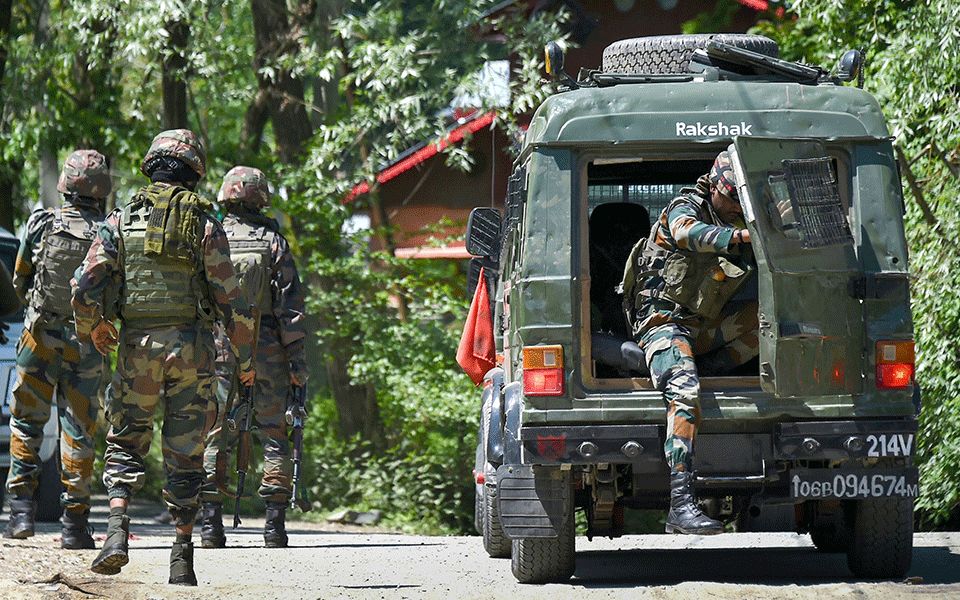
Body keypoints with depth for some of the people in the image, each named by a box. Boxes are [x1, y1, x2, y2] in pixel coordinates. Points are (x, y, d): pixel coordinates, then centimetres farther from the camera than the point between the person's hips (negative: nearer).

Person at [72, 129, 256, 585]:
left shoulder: (122, 219, 3)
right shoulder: (205, 226, -1)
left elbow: (85, 287, -2)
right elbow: (230, 300, -3)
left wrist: (93, 327, 18)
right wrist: (245, 358, 9)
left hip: (136, 345, 1)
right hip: (191, 348, -1)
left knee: (126, 443, 13)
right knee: (184, 454, 6)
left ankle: (116, 531, -9)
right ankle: (182, 558, 4)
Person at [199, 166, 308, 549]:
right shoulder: (274, 242, -1)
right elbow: (290, 305, -3)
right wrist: (297, 358, -1)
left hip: (219, 349, 1)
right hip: (267, 354, -1)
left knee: (215, 435, 5)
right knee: (273, 435, 5)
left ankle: (211, 523, 0)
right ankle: (275, 522, -2)